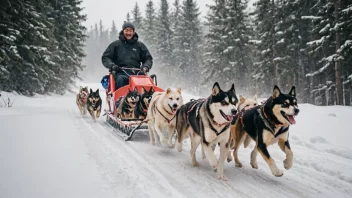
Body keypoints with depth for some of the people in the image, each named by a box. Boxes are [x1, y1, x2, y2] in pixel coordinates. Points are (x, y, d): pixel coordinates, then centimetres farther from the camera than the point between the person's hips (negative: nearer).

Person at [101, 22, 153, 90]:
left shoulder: (139, 45, 22)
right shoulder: (115, 44, 18)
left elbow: (148, 58, 24)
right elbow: (105, 58, 16)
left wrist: (146, 67, 1)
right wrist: (112, 65, -5)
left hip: (137, 73, 1)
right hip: (121, 73, -1)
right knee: (120, 79, -37)